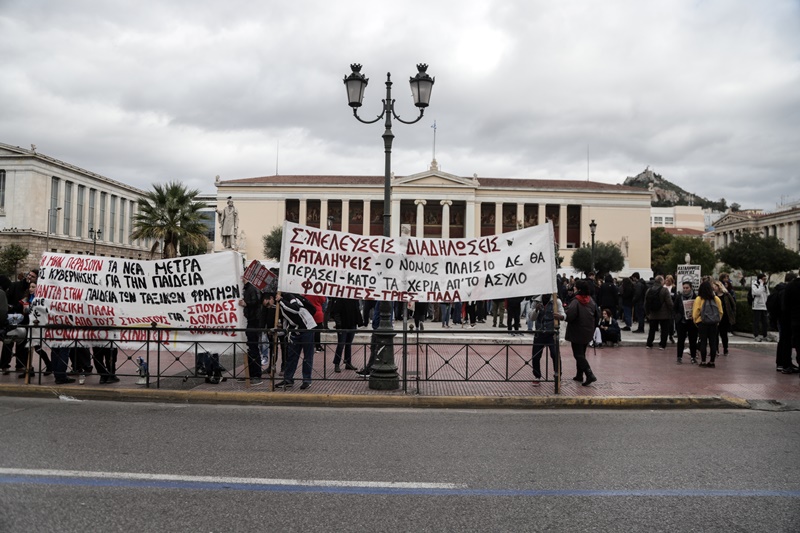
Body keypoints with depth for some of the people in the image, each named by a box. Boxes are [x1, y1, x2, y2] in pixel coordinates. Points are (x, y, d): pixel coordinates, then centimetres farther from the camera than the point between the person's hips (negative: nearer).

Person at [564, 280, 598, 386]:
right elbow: (597, 317, 10)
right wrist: (592, 328, 20)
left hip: (577, 333, -7)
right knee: (581, 353, 19)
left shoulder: (575, 302, -20)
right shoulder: (591, 301, 3)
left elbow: (569, 316, -31)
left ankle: (590, 375, -14)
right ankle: (579, 375, 26)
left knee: (578, 355, -2)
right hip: (588, 333, 7)